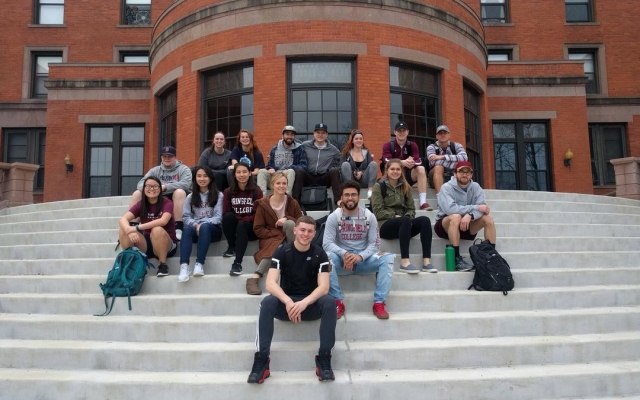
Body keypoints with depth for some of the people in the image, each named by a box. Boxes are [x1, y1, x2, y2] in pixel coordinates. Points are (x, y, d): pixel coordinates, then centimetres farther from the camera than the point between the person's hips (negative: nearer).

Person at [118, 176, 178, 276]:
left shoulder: (167, 203, -10)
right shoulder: (140, 204, 1)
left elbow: (163, 221, -31)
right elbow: (123, 219, -13)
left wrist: (137, 228, -33)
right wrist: (129, 231, -36)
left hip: (167, 245, -4)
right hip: (146, 244, 4)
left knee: (157, 230, -35)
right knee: (122, 231, -16)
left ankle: (163, 265, -20)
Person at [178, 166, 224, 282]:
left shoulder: (218, 195, 7)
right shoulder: (191, 196, 17)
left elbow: (218, 217, -4)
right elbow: (186, 217, 6)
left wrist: (203, 224, -20)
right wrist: (195, 225, -16)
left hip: (213, 229, -2)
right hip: (195, 228, 2)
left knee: (205, 227, -37)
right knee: (187, 229, -34)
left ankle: (199, 264, -44)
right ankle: (184, 265, -50)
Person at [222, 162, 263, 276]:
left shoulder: (257, 191, -5)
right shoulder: (228, 192, 3)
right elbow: (225, 213, -1)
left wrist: (243, 220, -19)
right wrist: (238, 218, -17)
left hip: (251, 227, -2)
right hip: (234, 227, 3)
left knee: (241, 225, -35)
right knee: (228, 217, -28)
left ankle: (238, 263, -43)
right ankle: (232, 247, -11)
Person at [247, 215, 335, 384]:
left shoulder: (319, 254, -4)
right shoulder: (282, 252, -5)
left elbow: (324, 286, -14)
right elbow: (270, 283, -15)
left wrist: (304, 303, -33)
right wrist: (288, 302, -34)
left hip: (311, 304, 0)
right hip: (286, 302, 0)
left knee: (329, 302, -31)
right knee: (267, 302, -31)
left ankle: (324, 358, -23)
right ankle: (261, 359, -28)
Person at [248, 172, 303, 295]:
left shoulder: (292, 203, 2)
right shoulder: (263, 204, -3)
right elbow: (257, 229, -4)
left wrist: (287, 219, -18)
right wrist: (277, 233, -17)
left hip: (287, 239, 2)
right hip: (271, 238, -2)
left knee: (290, 223, -30)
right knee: (276, 249, -37)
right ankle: (255, 278, -41)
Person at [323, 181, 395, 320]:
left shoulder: (369, 216, -1)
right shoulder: (334, 217, -5)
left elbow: (374, 243, -5)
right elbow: (327, 243, -13)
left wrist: (360, 256, -25)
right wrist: (344, 254, -32)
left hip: (363, 260, 1)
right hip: (342, 260, -1)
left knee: (387, 258, -24)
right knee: (327, 256, -33)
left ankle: (379, 303, -23)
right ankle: (338, 302, -25)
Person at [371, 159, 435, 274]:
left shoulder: (405, 187, 19)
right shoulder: (379, 186, 3)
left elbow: (411, 209, 11)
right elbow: (378, 212, -7)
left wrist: (407, 217, -10)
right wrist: (395, 216, -16)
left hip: (403, 225, 5)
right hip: (384, 225, -5)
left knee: (425, 220, -24)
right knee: (405, 220, -36)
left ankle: (426, 262, -33)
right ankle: (404, 262, -40)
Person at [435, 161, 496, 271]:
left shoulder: (475, 187, 0)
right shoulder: (447, 187, -14)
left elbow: (482, 208, -14)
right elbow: (450, 209, -30)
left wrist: (470, 215, -36)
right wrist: (475, 207, -26)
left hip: (466, 226, 4)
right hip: (445, 225, -4)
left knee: (488, 218, -16)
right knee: (456, 217, -35)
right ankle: (457, 259, -30)